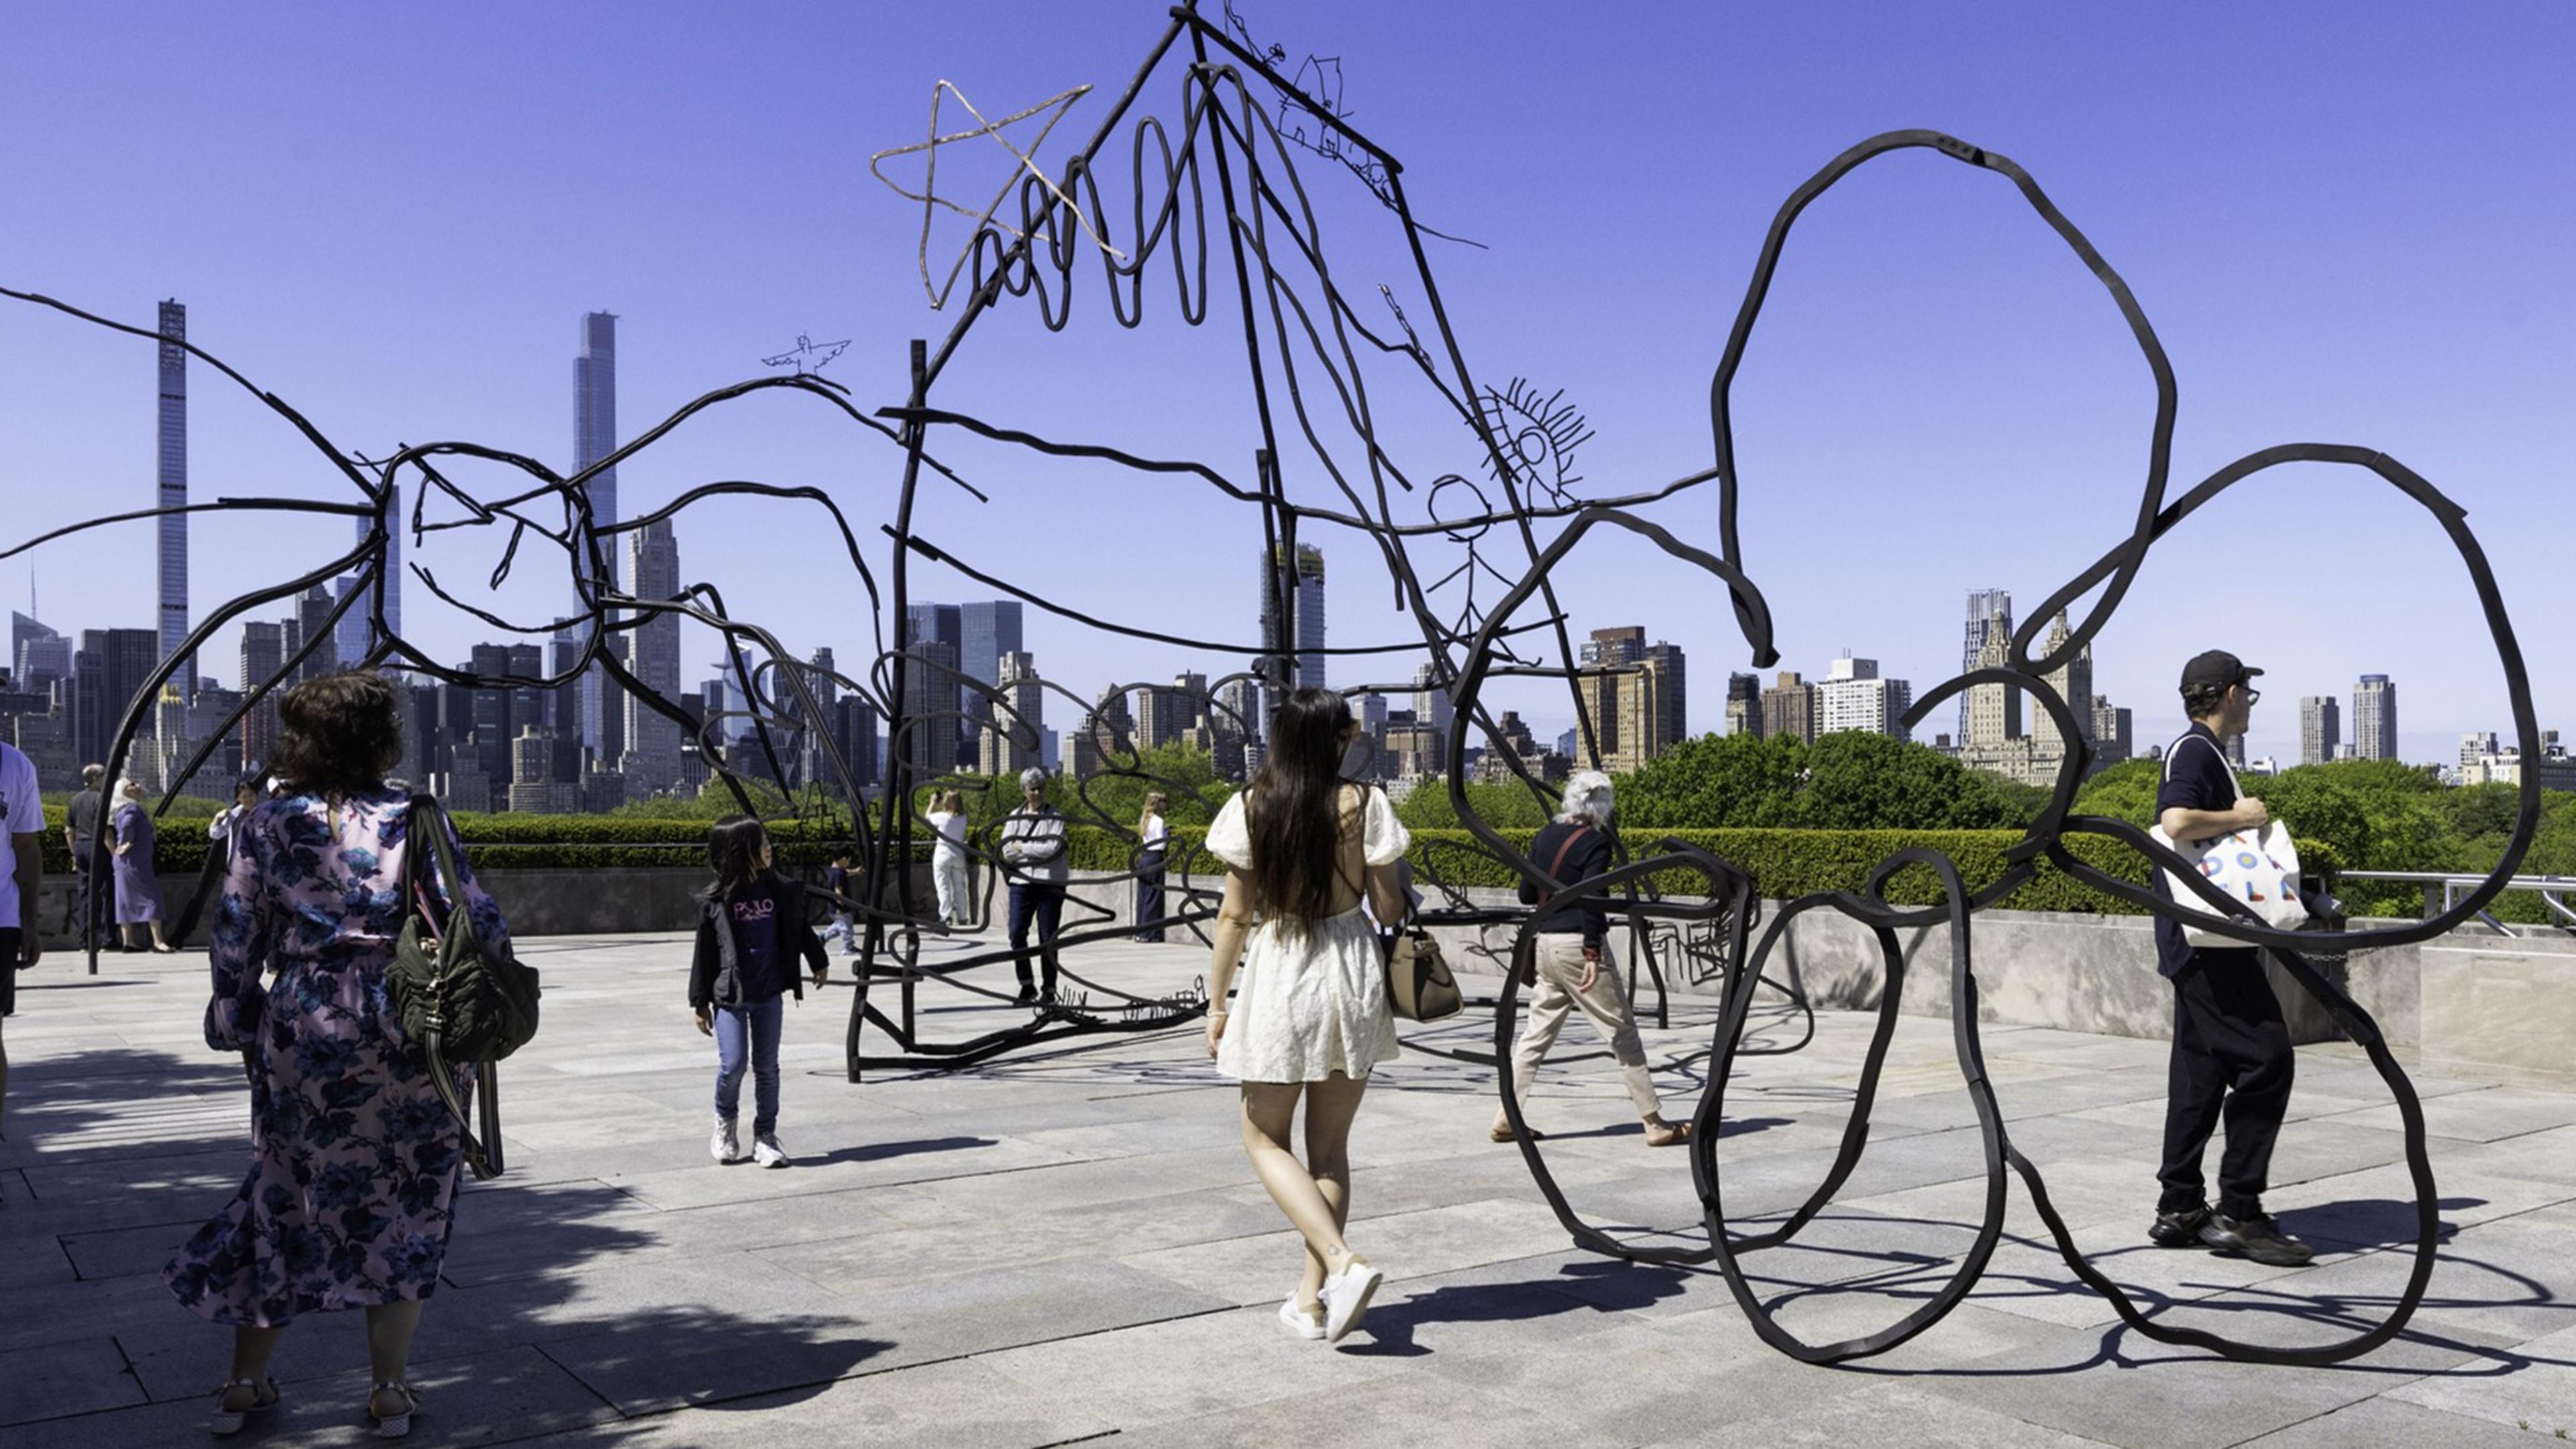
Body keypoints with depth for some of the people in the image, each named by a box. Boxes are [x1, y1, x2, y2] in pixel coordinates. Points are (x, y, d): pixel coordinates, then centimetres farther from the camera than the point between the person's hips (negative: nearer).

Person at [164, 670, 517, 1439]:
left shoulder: (266, 826, 1)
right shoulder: (416, 818, -5)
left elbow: (235, 938, 3)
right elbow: (478, 921, -7)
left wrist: (240, 1031, 14)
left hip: (303, 1030, 2)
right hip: (412, 1034, -1)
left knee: (286, 1198, 18)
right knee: (404, 1205, 10)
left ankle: (244, 1383, 28)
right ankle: (390, 1392, 17)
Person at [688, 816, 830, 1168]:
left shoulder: (781, 891, 2)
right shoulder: (715, 900, -6)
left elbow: (801, 928, 18)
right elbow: (704, 951, -2)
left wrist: (818, 962, 27)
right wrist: (699, 1001, -1)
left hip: (769, 993, 3)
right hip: (730, 995, -3)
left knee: (767, 1067, 6)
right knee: (733, 1064, -8)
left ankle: (765, 1136, 16)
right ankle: (726, 1120, 20)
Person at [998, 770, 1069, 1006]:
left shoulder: (1055, 817, 1)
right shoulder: (1014, 817, 9)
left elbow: (1053, 849, -11)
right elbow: (1007, 851, -2)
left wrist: (1023, 848, -6)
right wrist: (1038, 850, -8)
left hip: (1050, 883, -2)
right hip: (1021, 882, 2)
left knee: (1048, 938, 1)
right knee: (1017, 934, -5)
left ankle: (1050, 990, 10)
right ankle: (1026, 986, 9)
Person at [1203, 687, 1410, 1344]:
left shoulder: (1252, 808, -5)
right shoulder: (1362, 805, -6)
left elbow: (1235, 915, -3)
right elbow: (1388, 908, -4)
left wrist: (1216, 1000, 5)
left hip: (1278, 976, -2)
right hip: (1352, 975, 2)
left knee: (1265, 1138, 13)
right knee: (1330, 1147, 13)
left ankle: (1342, 1262, -6)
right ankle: (1313, 1298, 17)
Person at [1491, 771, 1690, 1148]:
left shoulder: (1545, 835, 9)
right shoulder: (1596, 841, -9)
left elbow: (1526, 894, 12)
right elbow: (1591, 898, -19)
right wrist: (1592, 953, -20)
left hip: (1545, 944, 6)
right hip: (1577, 945, -6)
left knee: (1536, 1033, 11)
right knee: (1622, 1031, 2)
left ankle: (1507, 1118, 8)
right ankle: (1656, 1123, 6)